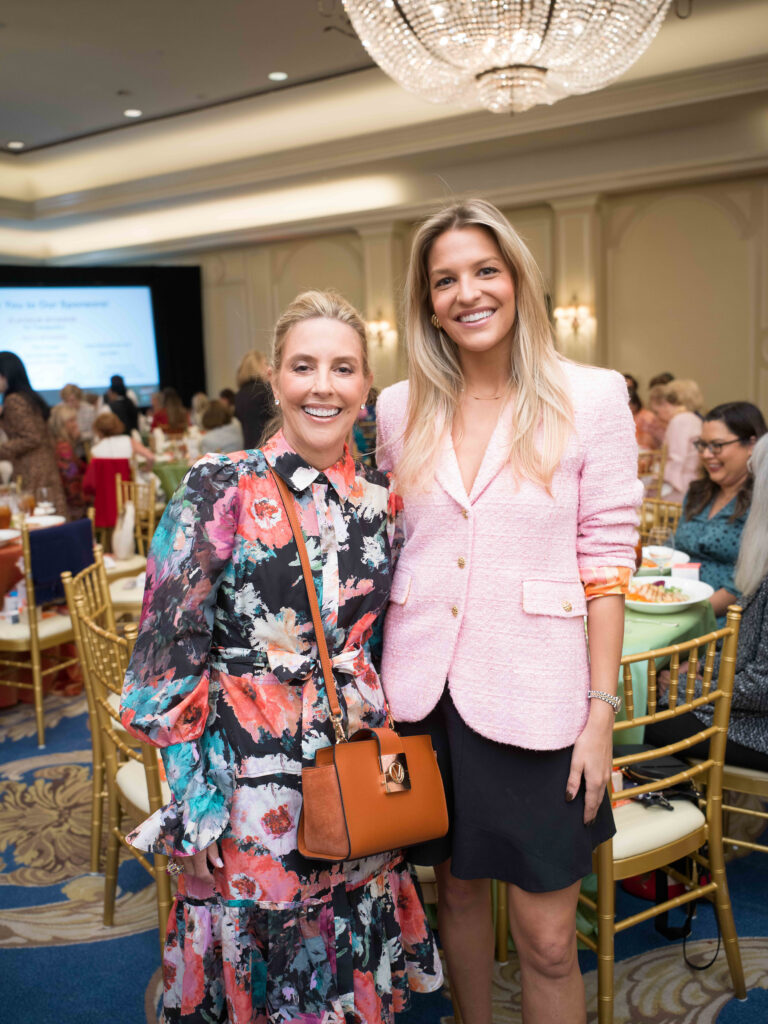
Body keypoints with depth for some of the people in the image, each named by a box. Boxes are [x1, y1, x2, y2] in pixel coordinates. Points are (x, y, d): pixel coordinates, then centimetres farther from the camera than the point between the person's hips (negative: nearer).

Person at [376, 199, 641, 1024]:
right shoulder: (399, 409, 4)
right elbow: (383, 552, 10)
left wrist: (601, 712, -7)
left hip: (535, 699, -3)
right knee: (456, 892, 21)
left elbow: (605, 562, -5)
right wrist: (373, 682, 6)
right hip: (426, 690, 3)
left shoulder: (591, 398, -5)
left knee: (546, 940, 6)